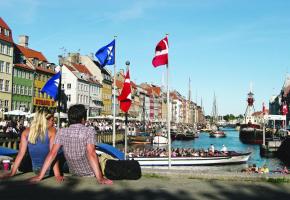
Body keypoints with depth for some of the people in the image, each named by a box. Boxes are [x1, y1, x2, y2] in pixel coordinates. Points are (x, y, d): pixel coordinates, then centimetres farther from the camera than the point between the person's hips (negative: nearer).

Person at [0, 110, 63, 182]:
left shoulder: (26, 132, 1)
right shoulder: (51, 131, -10)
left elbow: (20, 154, 0)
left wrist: (12, 173, 5)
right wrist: (57, 175, -20)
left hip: (35, 170, 5)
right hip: (49, 169, -5)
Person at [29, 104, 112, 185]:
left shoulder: (61, 132, -8)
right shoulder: (89, 131, -19)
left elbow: (52, 154, -13)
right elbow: (91, 154, -30)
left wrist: (40, 176, -11)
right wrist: (100, 178, -31)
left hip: (74, 173, 4)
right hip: (90, 174, -4)